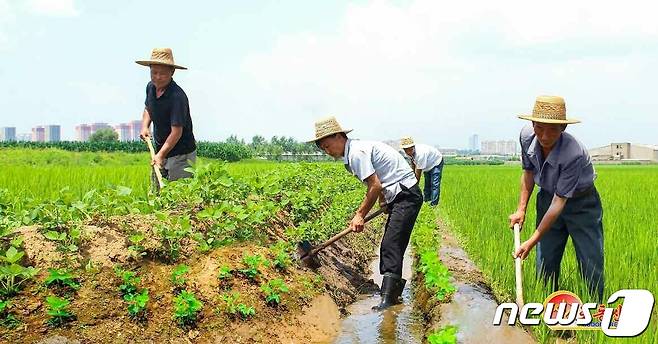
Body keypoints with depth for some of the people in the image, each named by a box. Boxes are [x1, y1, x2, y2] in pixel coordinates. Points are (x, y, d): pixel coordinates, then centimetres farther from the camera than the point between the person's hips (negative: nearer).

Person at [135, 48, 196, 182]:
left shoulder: (177, 96, -23)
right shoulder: (151, 87, 1)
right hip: (160, 150, 8)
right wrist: (145, 126, 4)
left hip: (181, 154, -8)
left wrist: (161, 154, -31)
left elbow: (176, 131, -25)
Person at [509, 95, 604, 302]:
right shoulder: (527, 136, -18)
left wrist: (532, 241, -29)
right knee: (545, 266, 6)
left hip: (582, 204, -5)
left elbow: (559, 202, -31)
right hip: (547, 199, 5)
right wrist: (521, 209, -4)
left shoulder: (574, 154, -35)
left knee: (591, 268, -5)